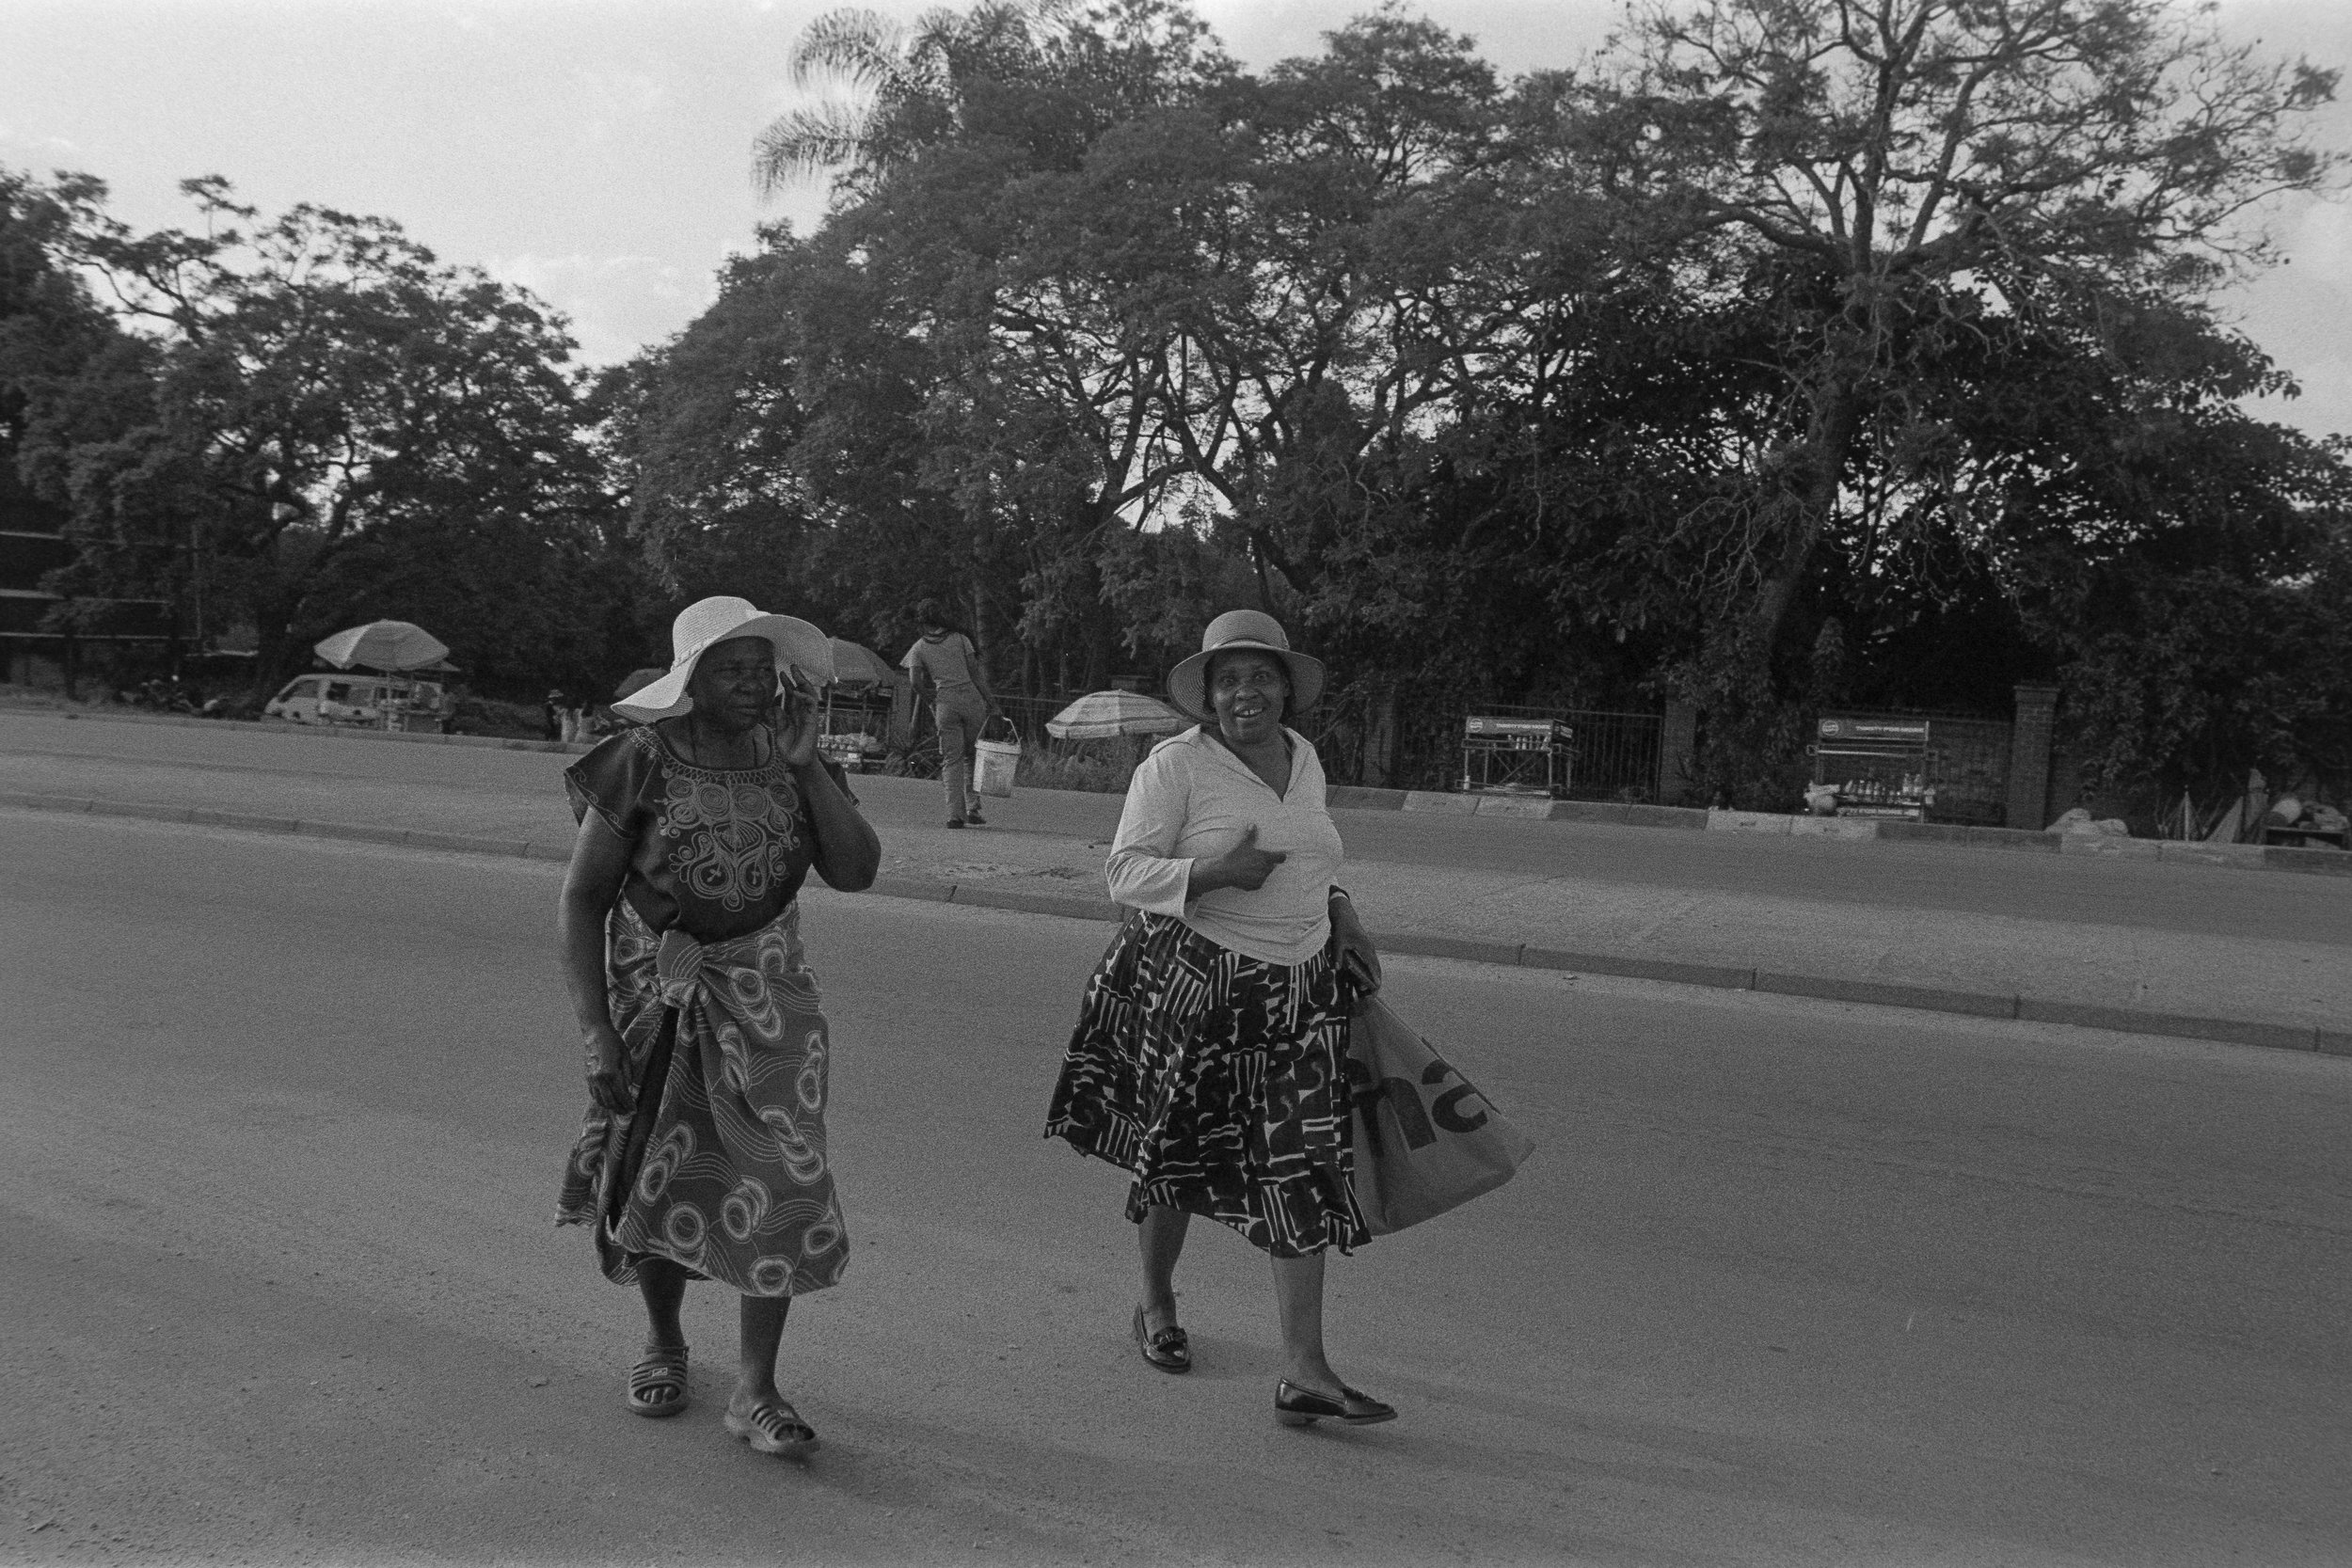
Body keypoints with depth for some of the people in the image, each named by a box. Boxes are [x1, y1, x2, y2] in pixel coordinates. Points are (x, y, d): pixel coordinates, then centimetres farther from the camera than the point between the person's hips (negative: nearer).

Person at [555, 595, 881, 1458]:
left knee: (778, 1183, -5)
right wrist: (595, 1030, -15)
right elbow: (582, 899, -9)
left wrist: (804, 764, -15)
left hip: (764, 1000, 2)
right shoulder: (644, 761, -10)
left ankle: (755, 1388, 8)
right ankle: (663, 1341, 39)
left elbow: (857, 870, -9)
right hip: (655, 997, -2)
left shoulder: (788, 758, 0)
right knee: (659, 1183, 11)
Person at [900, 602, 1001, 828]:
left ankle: (955, 814, -7)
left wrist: (934, 697, 12)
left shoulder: (918, 648, 7)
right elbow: (975, 672, 3)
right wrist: (991, 702, 3)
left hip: (945, 705, 0)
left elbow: (917, 682, -3)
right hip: (972, 699, 0)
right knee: (971, 756, 11)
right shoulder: (960, 639, 8)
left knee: (951, 759, 3)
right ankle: (973, 808, 4)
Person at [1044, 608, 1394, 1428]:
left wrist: (1342, 914, 8)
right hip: (1193, 979, -5)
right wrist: (1216, 873, -25)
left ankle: (1303, 1369, 2)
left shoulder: (1303, 756, 10)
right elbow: (1125, 870, -12)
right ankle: (1156, 1304, 38)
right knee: (1177, 1149, 11)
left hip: (1299, 991, 5)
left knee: (1304, 1169, -2)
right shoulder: (1176, 763, -9)